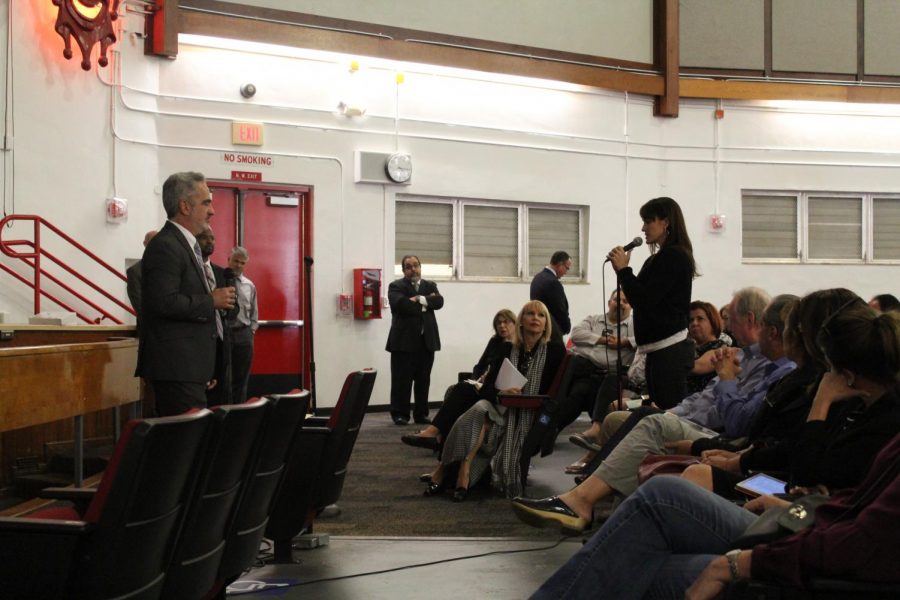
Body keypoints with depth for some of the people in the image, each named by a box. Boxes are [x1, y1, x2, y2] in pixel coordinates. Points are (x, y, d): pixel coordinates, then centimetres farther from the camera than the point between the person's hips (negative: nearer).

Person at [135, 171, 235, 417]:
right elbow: (164, 302, -22)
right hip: (176, 366, -10)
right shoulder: (165, 246, -13)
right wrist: (212, 301, -14)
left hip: (188, 366, 10)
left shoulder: (185, 244, 19)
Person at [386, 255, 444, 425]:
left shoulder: (430, 285, 16)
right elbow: (400, 304, -17)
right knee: (401, 380, -2)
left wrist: (419, 300, -12)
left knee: (423, 380, 6)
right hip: (404, 340, -4)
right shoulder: (396, 286, 2)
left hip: (427, 340, 4)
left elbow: (439, 301, -2)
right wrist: (425, 305, -8)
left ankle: (421, 413, 13)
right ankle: (400, 414, 4)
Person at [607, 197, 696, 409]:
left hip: (670, 350, -10)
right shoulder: (661, 258, 16)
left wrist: (623, 269, -7)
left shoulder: (673, 257, -12)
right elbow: (643, 298, 19)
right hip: (662, 349, 10)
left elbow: (644, 300, -16)